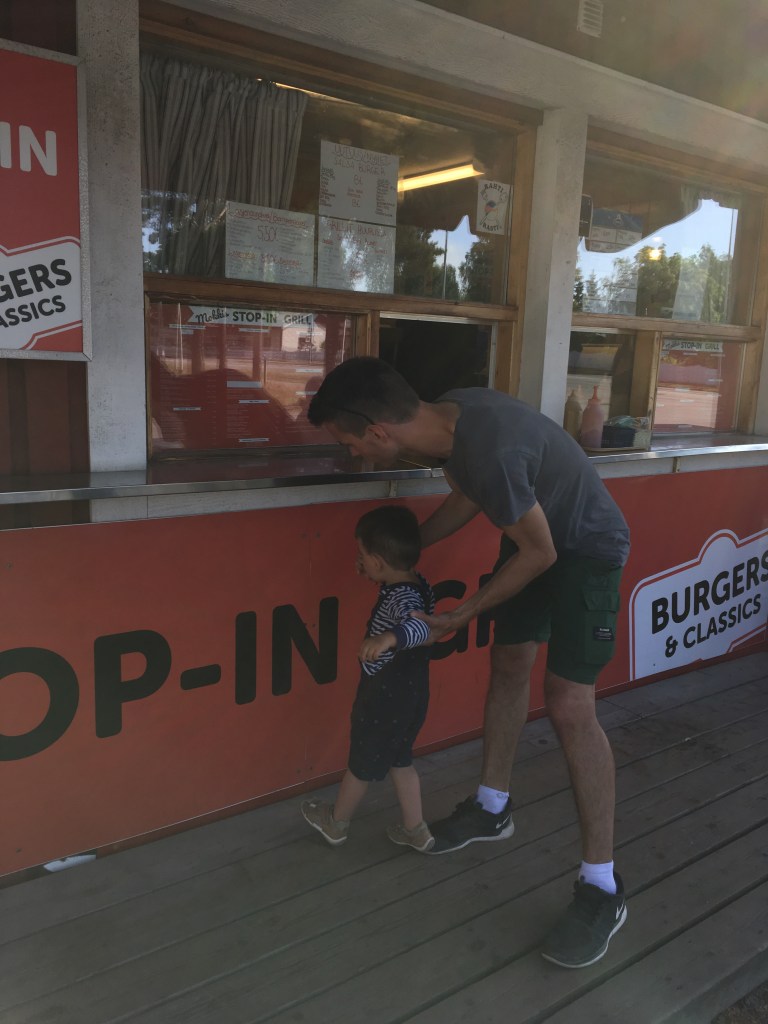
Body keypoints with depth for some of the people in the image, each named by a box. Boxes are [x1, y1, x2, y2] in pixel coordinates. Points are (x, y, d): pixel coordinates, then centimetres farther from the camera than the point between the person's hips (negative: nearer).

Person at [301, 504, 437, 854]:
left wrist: (389, 637, -65)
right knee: (399, 760, 24)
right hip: (410, 694, 8)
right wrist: (373, 577, 7)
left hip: (385, 698, -8)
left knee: (362, 764, 15)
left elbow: (420, 627, -47)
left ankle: (337, 822, 37)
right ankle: (415, 829, 33)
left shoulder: (402, 597, -29)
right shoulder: (416, 584, -2)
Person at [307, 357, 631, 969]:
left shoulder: (489, 451, -37)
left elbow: (539, 553, -24)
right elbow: (467, 497, 9)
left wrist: (460, 617, -13)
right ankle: (491, 809, 34)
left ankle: (602, 889, 3)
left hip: (585, 549, -8)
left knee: (569, 705, -12)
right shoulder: (446, 417, -11)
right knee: (508, 666, 14)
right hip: (533, 535, 8)